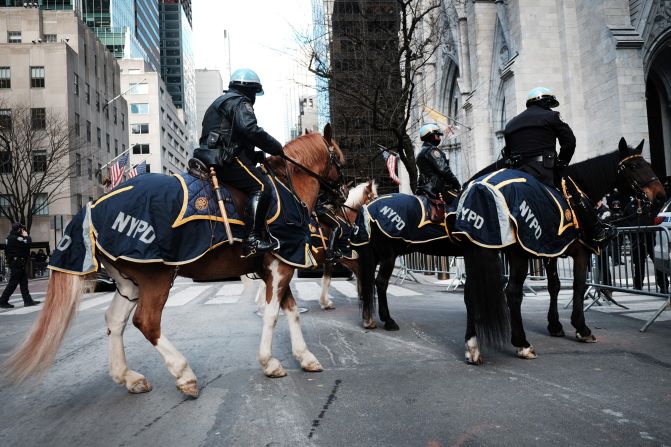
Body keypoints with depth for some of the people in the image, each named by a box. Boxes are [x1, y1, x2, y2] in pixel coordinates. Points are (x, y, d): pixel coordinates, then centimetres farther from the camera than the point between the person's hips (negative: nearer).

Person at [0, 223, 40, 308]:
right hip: (17, 263, -10)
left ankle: (28, 300, 11)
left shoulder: (12, 237, 13)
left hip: (18, 263, 10)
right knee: (13, 283, -4)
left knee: (24, 282, 9)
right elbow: (27, 243, -23)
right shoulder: (14, 238, -18)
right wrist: (26, 236, -10)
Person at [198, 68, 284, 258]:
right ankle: (252, 240, -30)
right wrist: (276, 148, -8)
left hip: (215, 158, 11)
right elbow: (251, 130, -19)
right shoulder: (240, 102, -1)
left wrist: (256, 155, 24)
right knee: (261, 186, -20)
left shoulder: (222, 101, 32)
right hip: (228, 158, -11)